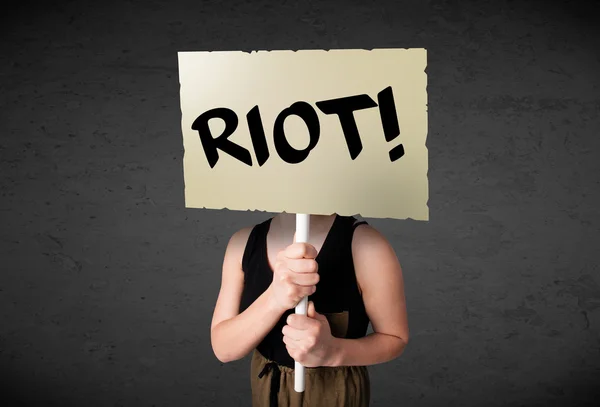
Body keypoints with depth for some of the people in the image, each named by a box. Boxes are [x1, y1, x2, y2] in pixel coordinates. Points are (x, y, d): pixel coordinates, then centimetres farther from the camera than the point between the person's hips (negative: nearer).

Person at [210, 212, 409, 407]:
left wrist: (333, 352, -31)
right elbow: (223, 347, -16)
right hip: (265, 390, 3)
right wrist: (274, 300, -33)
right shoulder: (244, 241, -12)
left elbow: (395, 338, -13)